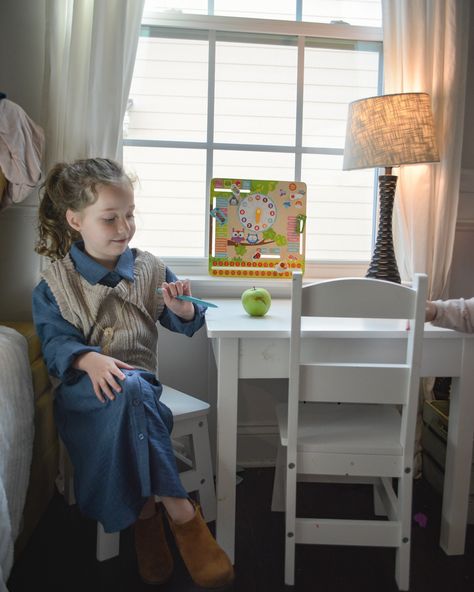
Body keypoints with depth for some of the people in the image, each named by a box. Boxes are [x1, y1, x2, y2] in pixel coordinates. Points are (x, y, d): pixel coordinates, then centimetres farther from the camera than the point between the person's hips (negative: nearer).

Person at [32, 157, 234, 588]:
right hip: (82, 385, -1)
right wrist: (90, 359, -25)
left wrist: (181, 306, -11)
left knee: (132, 390, -36)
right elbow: (55, 341, -4)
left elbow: (185, 324, 14)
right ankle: (178, 510, -28)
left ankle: (145, 511, -19)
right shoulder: (54, 284, 6)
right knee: (130, 392, -36)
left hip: (137, 376, 2)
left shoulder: (150, 268, 11)